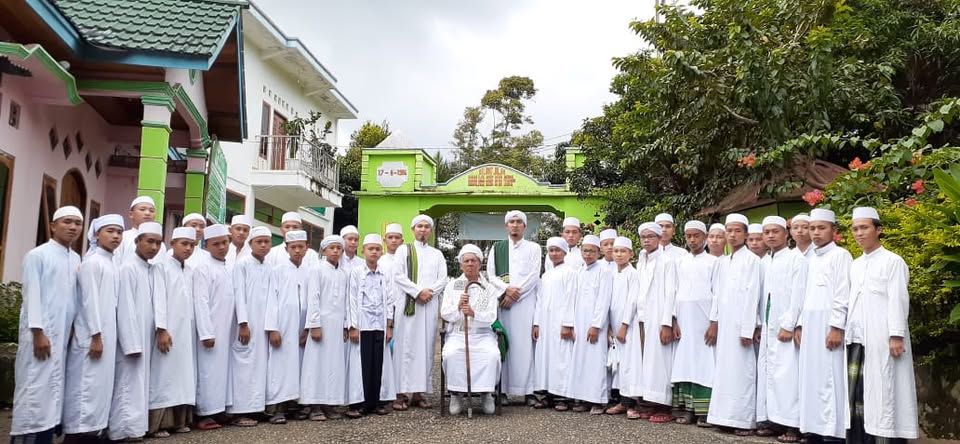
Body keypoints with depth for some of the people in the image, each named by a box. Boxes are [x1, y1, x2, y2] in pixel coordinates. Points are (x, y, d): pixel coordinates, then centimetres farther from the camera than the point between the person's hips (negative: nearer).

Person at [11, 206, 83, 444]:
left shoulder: (76, 259, 12)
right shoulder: (37, 255, -4)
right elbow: (31, 295, -9)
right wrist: (38, 332, -14)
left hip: (63, 334, 6)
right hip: (40, 332, -6)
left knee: (53, 387, 7)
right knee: (34, 388, -5)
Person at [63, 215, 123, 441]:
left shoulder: (112, 264, 14)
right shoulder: (92, 262, -10)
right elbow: (90, 300, -15)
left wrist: (105, 335, 14)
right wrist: (95, 335, -17)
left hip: (107, 333, 9)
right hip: (92, 334, -8)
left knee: (99, 382, 10)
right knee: (86, 382, -6)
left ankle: (91, 428, 16)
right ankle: (76, 432, -2)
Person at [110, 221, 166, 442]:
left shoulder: (154, 270, 14)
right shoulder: (128, 268, -9)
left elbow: (159, 301, 4)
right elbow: (125, 309, -14)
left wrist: (162, 330, -10)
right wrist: (131, 344, -17)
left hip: (147, 339, 7)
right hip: (131, 339, -7)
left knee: (140, 385, 10)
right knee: (128, 385, -6)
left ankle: (134, 427, 16)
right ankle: (122, 432, -2)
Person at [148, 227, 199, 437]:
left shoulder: (190, 271, 14)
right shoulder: (162, 266, -4)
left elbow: (192, 302, 13)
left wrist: (198, 329, 6)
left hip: (186, 331, 6)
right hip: (168, 330, -6)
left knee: (183, 375, 8)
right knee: (164, 376, -5)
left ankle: (179, 420, 13)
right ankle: (158, 423, -1)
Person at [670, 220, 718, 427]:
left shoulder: (713, 262, 4)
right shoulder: (680, 262, 13)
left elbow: (717, 293, 0)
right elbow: (674, 292, 9)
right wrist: (673, 321, 1)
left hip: (703, 319, -3)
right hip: (682, 319, 3)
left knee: (703, 363, -4)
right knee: (684, 362, 2)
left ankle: (703, 411, -2)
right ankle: (686, 408, 5)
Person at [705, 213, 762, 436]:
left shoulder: (752, 260, -6)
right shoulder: (723, 262, 14)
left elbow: (752, 296, -10)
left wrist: (748, 330, -14)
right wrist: (714, 323, 11)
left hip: (741, 325, -6)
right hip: (724, 325, 6)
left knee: (741, 371, -3)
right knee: (725, 370, 8)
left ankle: (745, 420, 3)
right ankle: (727, 416, 14)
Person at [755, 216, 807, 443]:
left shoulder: (796, 258, -4)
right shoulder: (763, 262, 14)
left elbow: (798, 294, -9)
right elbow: (761, 295, 13)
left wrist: (788, 326, -13)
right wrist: (759, 324, 6)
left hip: (786, 326, -6)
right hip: (767, 326, 6)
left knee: (787, 373, -8)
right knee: (767, 371, 6)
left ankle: (792, 425, -3)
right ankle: (772, 420, 12)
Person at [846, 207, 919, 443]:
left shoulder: (893, 261, -1)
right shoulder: (855, 265, 17)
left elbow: (898, 300, -7)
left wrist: (896, 336, -13)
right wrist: (847, 333, 11)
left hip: (881, 337, -6)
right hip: (857, 338, 6)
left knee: (882, 391, -5)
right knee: (856, 391, 3)